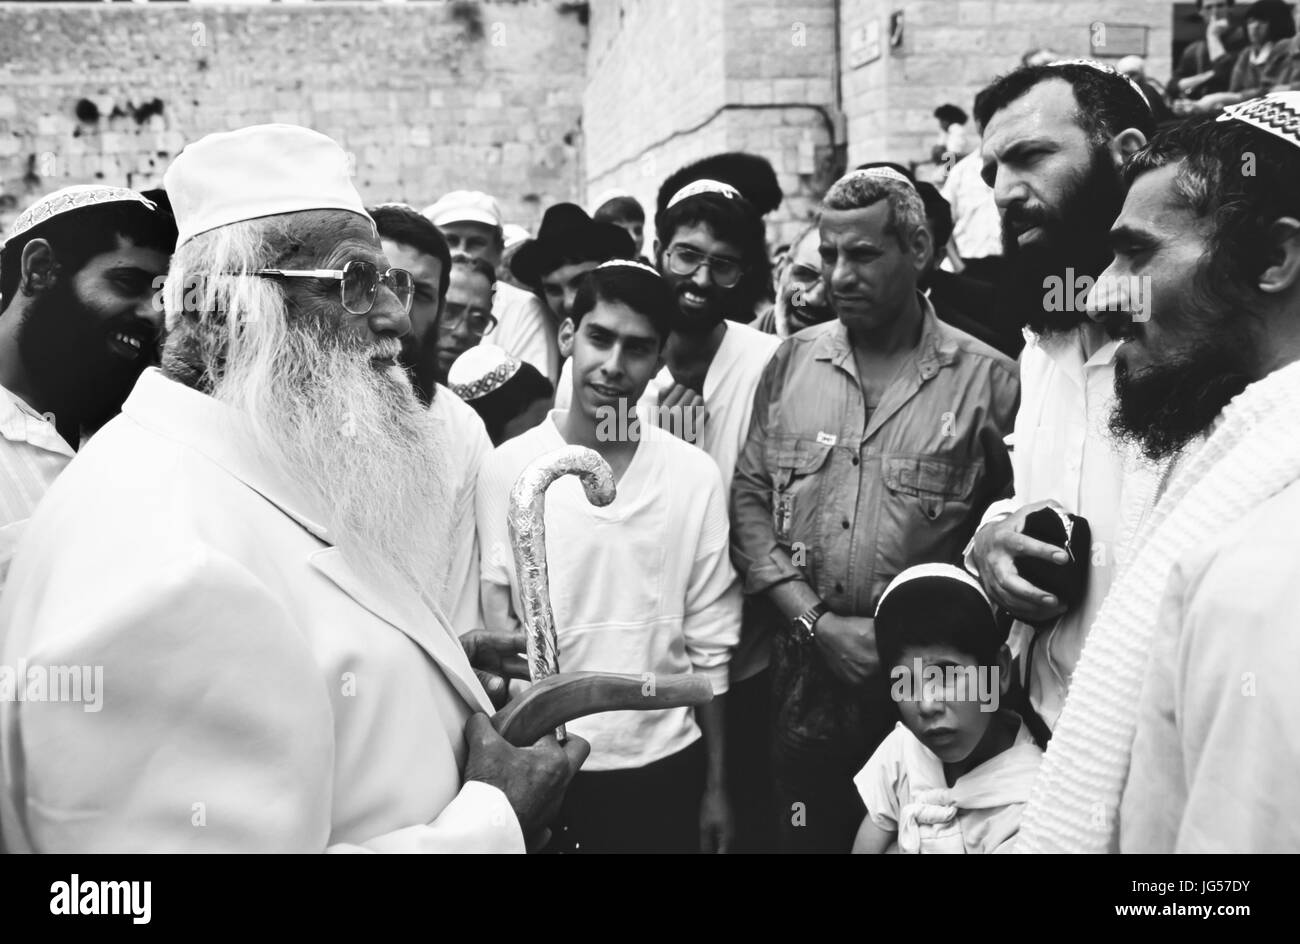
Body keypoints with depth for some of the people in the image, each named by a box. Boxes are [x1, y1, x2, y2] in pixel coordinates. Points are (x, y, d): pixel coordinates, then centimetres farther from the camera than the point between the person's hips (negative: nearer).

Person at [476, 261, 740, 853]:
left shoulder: (695, 476, -4)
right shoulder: (506, 469, -8)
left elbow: (709, 645, 1)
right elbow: (488, 636, -4)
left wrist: (717, 786, 4)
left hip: (665, 767, 1)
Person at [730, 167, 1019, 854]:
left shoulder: (986, 378, -5)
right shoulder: (792, 363, 4)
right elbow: (748, 500, 1)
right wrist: (819, 623, -9)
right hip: (804, 679, 3)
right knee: (805, 835, 14)